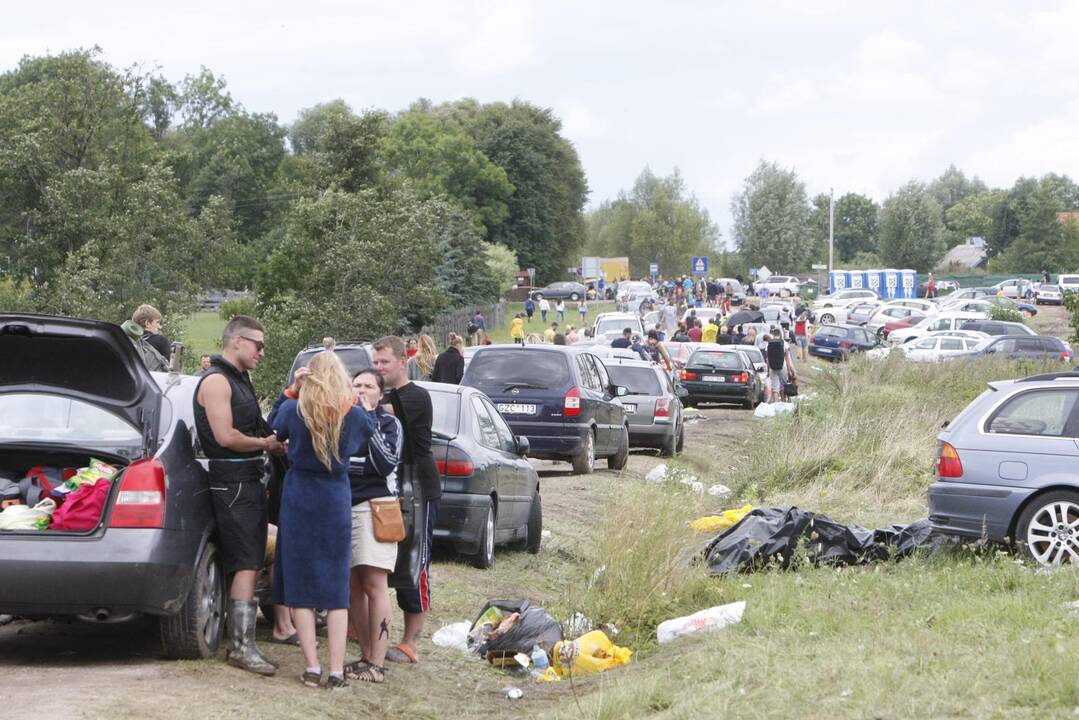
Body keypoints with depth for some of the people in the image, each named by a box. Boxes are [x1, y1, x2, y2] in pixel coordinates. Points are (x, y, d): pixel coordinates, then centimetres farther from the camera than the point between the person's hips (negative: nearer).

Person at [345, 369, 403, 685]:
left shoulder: (388, 423, 3)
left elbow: (386, 464, -10)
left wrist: (368, 424, -12)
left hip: (374, 507, -5)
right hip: (342, 507, 5)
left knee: (374, 584, -9)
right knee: (352, 586, 5)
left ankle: (377, 664, -9)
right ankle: (367, 657, 14)